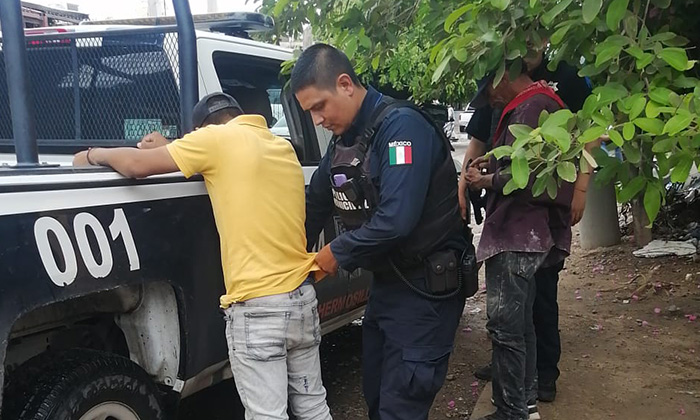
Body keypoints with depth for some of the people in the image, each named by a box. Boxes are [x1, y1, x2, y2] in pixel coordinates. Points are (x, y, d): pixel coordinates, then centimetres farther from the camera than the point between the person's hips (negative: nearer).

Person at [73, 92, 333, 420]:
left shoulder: (217, 137, -6)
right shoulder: (282, 147, 15)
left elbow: (137, 165, -7)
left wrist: (94, 155, 12)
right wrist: (170, 150, 23)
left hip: (257, 306, -7)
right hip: (302, 295, 8)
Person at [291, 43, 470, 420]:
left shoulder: (402, 126, -21)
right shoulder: (343, 139, 7)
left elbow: (396, 220, -30)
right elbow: (314, 205, 14)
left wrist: (337, 253, -17)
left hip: (425, 289, -9)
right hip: (385, 282, 9)